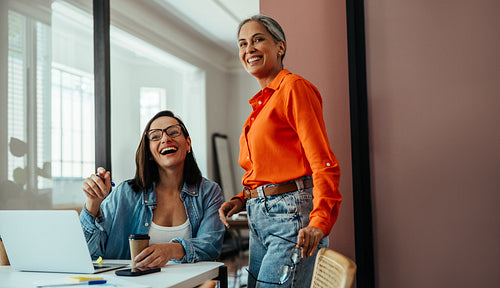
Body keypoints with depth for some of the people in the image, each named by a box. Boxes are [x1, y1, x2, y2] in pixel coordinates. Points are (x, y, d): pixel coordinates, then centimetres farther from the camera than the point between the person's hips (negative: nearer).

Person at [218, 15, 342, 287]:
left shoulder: (294, 87, -7)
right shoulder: (261, 102, 19)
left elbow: (323, 162, -15)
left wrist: (320, 222, -26)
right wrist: (243, 199, 8)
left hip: (291, 214, -9)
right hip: (259, 219, 9)